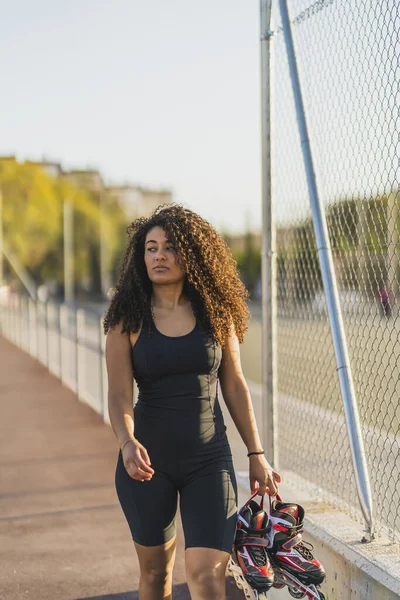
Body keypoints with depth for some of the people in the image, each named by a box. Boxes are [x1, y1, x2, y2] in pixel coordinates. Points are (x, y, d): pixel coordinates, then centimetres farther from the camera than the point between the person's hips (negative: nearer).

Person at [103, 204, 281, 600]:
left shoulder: (215, 312, 1)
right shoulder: (127, 319, -3)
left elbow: (234, 386, 7)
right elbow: (119, 394, -10)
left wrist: (256, 455, 8)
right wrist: (127, 443, -29)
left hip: (209, 459, 0)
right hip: (147, 460, 0)